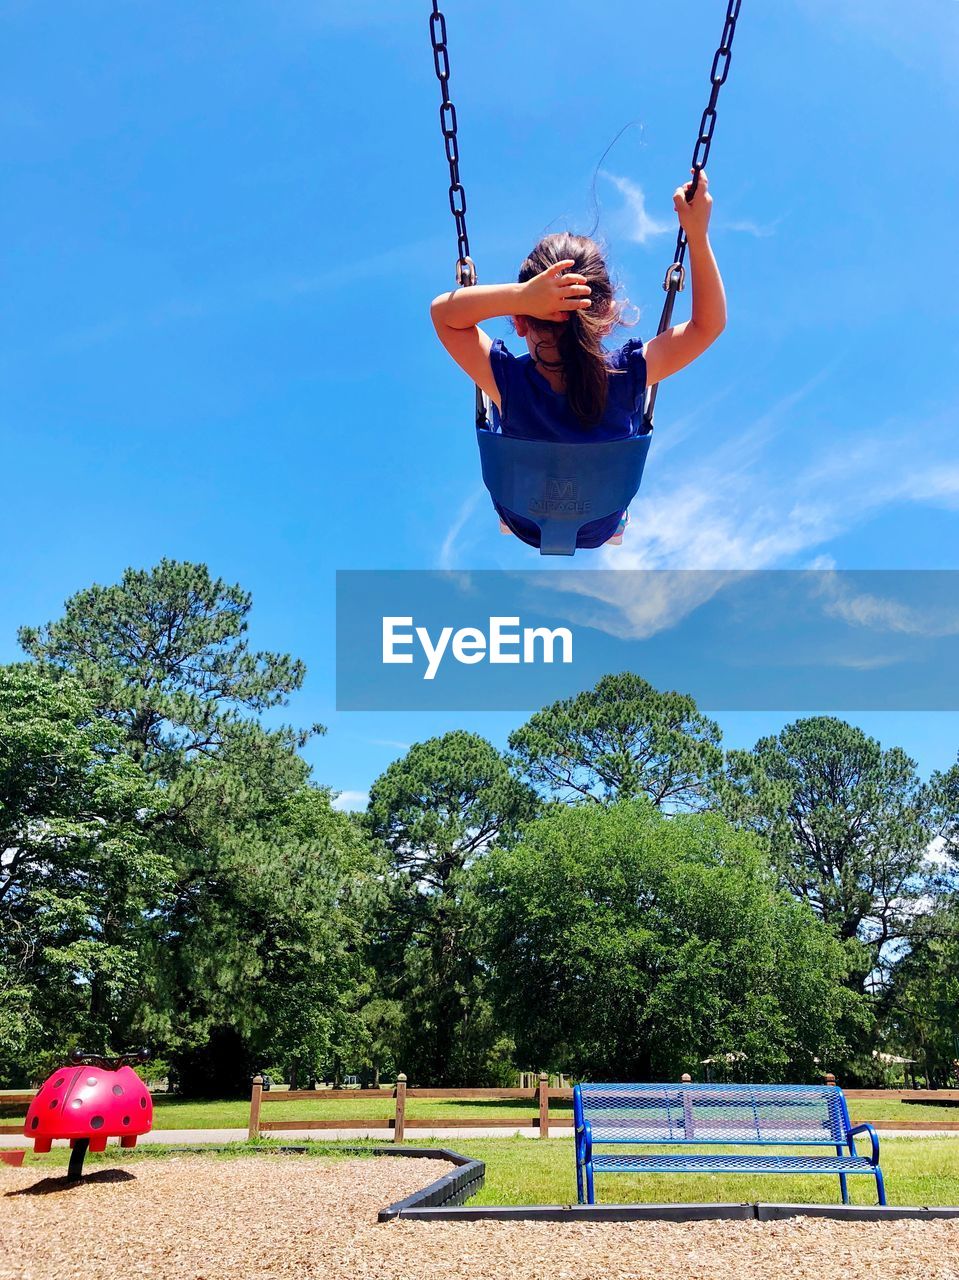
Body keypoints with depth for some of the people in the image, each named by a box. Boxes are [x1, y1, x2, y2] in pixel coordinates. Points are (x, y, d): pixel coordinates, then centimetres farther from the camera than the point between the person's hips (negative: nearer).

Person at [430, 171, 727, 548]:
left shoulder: (508, 381, -39)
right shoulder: (628, 377, -36)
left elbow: (442, 310, -29)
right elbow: (709, 324, -23)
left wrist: (519, 296, -45)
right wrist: (698, 235, -28)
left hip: (523, 526, 0)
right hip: (603, 531, 1)